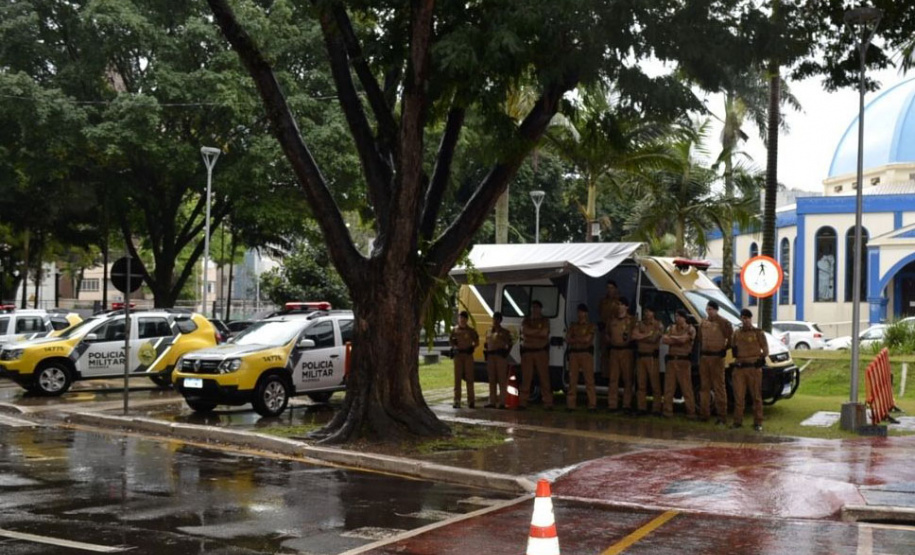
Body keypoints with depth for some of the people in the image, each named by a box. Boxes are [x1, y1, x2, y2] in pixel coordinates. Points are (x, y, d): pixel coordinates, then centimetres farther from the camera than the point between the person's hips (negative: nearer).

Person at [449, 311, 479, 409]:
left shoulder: (471, 331, 6)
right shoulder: (454, 330, 10)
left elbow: (477, 342, 11)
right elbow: (451, 343, 15)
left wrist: (472, 347, -7)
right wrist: (454, 344, -7)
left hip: (468, 355, -1)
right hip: (458, 355, 1)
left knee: (469, 378, -1)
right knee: (457, 378, -1)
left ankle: (470, 401, 3)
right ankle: (457, 401, 1)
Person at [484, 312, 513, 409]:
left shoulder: (504, 332, 6)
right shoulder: (489, 332, 17)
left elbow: (510, 344, 5)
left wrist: (506, 353, -8)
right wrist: (487, 355, 10)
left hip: (500, 356, -5)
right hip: (490, 356, 5)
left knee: (502, 379, -7)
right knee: (492, 379, 6)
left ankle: (502, 402, -7)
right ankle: (492, 401, 9)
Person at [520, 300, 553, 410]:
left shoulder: (545, 321, 12)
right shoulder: (526, 321, 16)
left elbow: (545, 332, -7)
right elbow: (525, 330, -4)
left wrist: (531, 333, -4)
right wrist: (538, 331, -4)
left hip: (541, 351, -1)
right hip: (527, 351, 1)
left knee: (544, 377, -6)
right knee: (526, 377, -3)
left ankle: (548, 403, -6)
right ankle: (523, 402, -2)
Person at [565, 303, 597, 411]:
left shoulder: (591, 326, 8)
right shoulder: (573, 326, 19)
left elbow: (587, 338, -6)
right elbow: (567, 339, 8)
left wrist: (574, 339, 2)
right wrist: (581, 339, -4)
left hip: (586, 353, -4)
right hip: (574, 353, 4)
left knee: (589, 379, -9)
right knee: (572, 379, -1)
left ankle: (592, 404, -10)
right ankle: (570, 404, 0)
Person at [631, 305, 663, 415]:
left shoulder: (658, 325, 2)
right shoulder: (639, 324, 13)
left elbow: (654, 338, -12)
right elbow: (634, 336, -4)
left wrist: (640, 336, -7)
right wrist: (647, 335, -8)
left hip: (652, 356, -4)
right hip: (640, 356, 4)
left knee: (655, 384, -5)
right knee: (641, 384, 4)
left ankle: (656, 409, -3)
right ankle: (642, 407, 9)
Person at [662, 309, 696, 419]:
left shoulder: (690, 329, 0)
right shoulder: (671, 327, 14)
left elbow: (683, 339, -17)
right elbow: (663, 340, 0)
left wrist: (671, 337, -3)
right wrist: (678, 340, -11)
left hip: (683, 361, -4)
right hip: (671, 359, 4)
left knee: (686, 388, -5)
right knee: (668, 387, 3)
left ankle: (691, 412, -1)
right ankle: (668, 410, 9)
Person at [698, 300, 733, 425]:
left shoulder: (723, 323, -6)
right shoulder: (703, 322, 13)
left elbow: (731, 338, -5)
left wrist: (724, 349, -3)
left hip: (717, 357, -6)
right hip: (704, 357, 6)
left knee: (719, 387, -6)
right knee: (704, 386, 10)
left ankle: (721, 416, -5)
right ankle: (704, 414, 16)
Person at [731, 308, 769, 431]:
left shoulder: (758, 332, 3)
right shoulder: (736, 333, 14)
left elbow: (766, 350, 4)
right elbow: (732, 346, 24)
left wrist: (761, 358, -10)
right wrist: (734, 351, 4)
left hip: (754, 367, -3)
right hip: (739, 368, 3)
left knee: (756, 396, 0)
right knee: (738, 396, 2)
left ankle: (758, 423, 6)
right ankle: (737, 421, 10)